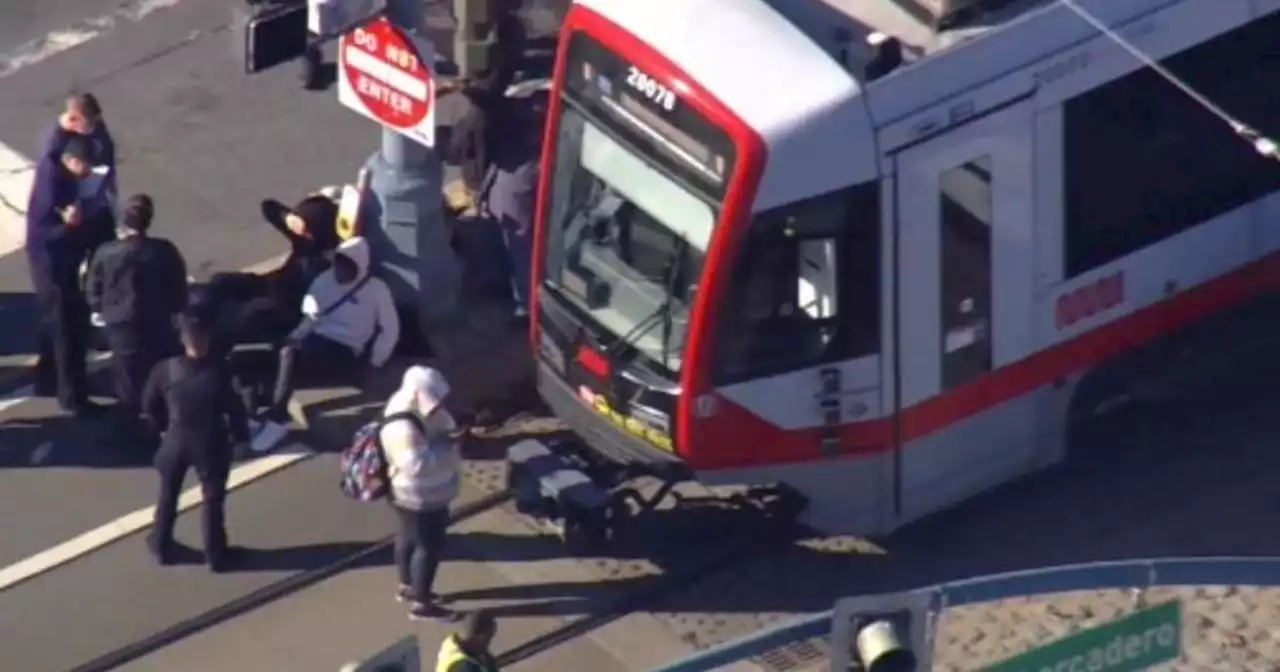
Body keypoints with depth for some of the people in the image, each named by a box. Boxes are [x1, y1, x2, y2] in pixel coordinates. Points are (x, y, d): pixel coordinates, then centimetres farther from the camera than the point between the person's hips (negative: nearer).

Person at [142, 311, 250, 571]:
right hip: (211, 443, -2)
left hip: (176, 440, 2)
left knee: (168, 495, 23)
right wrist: (240, 436, 3)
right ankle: (215, 554, 24)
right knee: (213, 498, 15)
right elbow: (234, 408, -14)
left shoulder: (166, 369, -15)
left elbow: (149, 404, -1)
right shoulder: (219, 370, -22)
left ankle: (161, 546, 37)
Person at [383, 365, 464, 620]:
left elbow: (442, 427, 13)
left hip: (424, 494, 10)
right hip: (420, 498, -10)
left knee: (409, 538, 26)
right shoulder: (403, 428, -36)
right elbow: (417, 464, -37)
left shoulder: (419, 410, -4)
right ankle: (420, 603, 15)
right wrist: (445, 444, -32)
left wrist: (453, 433, -4)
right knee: (429, 546, 2)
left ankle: (407, 587, 45)